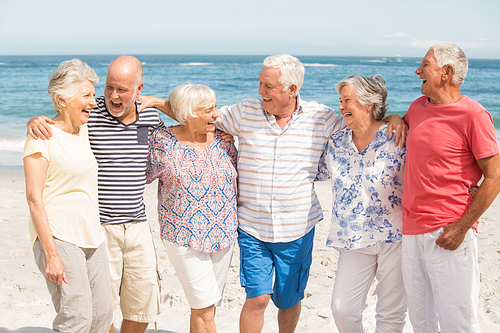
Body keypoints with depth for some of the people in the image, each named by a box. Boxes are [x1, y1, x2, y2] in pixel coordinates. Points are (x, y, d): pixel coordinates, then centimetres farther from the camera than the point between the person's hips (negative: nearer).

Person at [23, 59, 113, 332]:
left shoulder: (84, 130, 11)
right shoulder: (42, 137, -11)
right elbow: (34, 198, -15)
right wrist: (51, 255, -19)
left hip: (92, 236, 8)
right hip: (58, 237, -8)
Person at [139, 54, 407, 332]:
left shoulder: (322, 118, -4)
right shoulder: (245, 112, -3)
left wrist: (393, 118, -11)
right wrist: (155, 102, 1)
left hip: (298, 231, 1)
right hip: (252, 229, 0)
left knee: (290, 300, 13)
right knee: (258, 298, -8)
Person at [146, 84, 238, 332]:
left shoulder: (222, 139, 5)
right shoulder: (163, 140, -6)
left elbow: (237, 179, 14)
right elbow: (145, 175, 6)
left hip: (223, 236, 4)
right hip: (184, 237, -4)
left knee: (205, 308, 13)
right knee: (204, 311, -6)